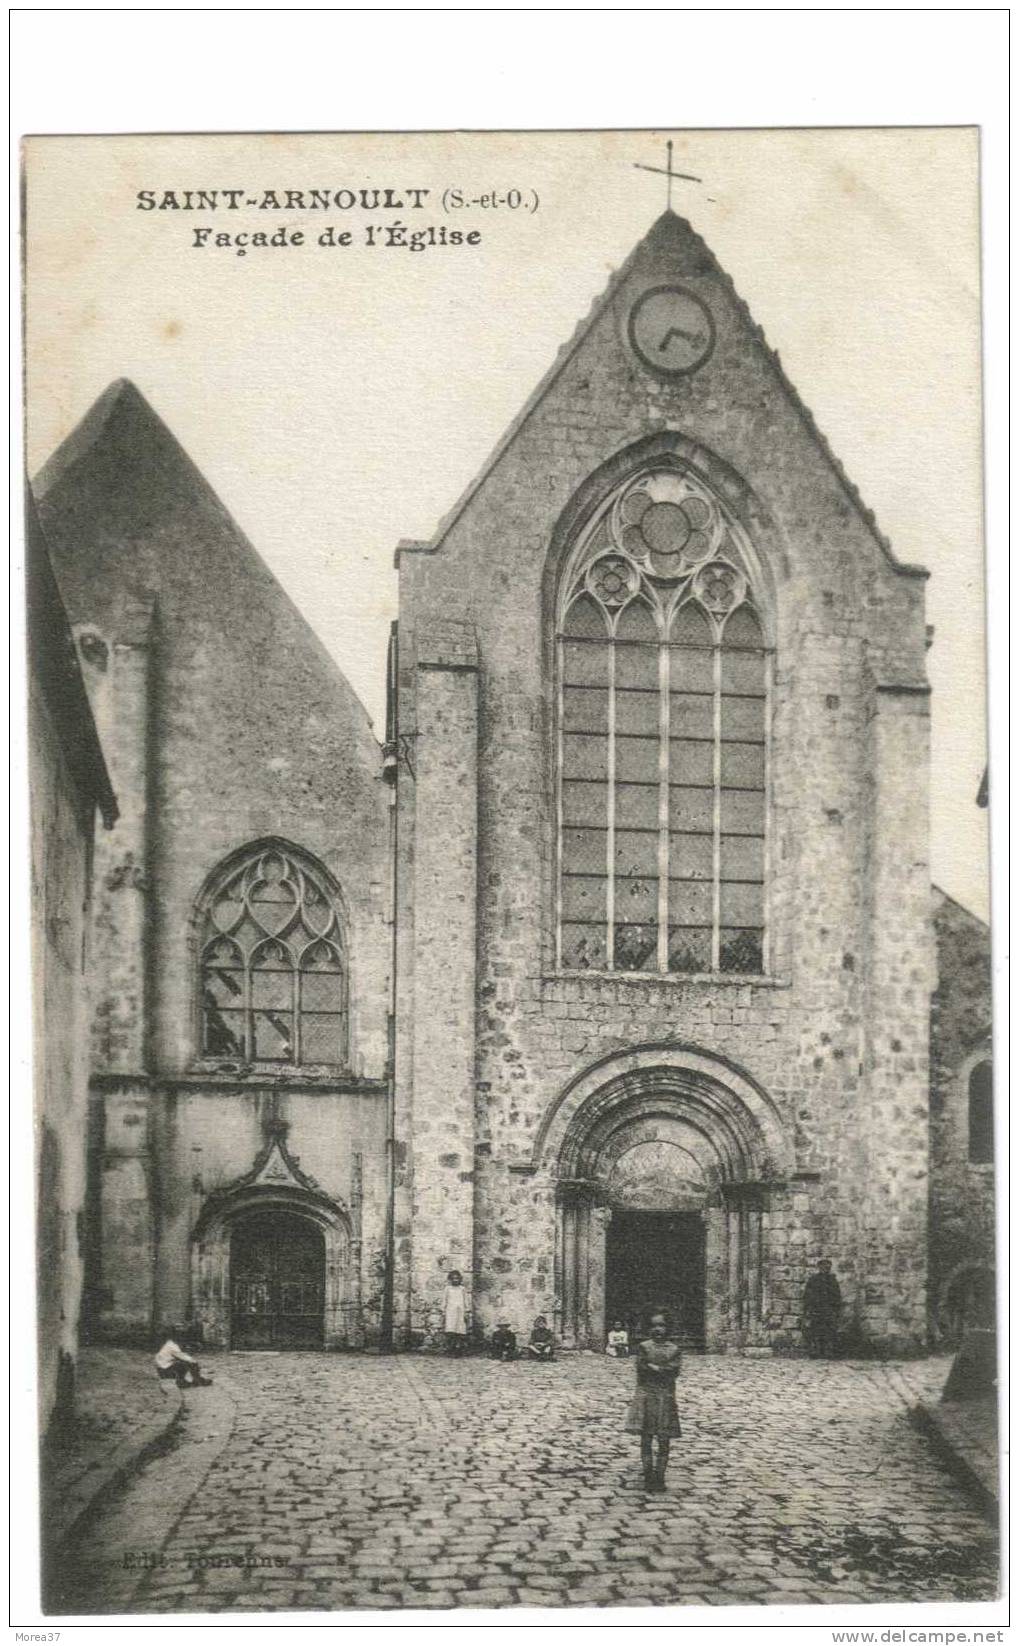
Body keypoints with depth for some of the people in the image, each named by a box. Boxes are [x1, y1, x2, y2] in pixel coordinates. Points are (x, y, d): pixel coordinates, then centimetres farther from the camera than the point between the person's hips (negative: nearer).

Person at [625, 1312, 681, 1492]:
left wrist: (654, 1367, -8)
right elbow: (641, 1370, -7)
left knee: (664, 1440, 0)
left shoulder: (674, 1349, 8)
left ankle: (660, 1477, 7)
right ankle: (648, 1477, 4)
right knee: (646, 1439, -2)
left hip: (666, 1397, 1)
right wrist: (664, 1370, -9)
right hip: (646, 1395, -1)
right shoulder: (643, 1347, 5)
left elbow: (674, 1371, -5)